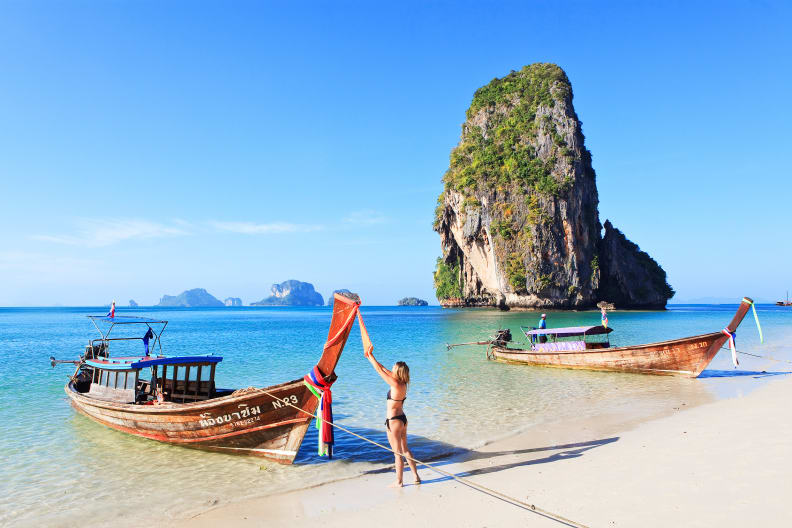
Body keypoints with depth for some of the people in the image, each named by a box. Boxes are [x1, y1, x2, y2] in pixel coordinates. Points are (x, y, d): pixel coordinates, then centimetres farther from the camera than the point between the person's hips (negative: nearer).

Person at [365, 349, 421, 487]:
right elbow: (383, 369, 8)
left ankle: (398, 482, 18)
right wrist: (370, 358, 11)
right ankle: (416, 476, 27)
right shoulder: (402, 384, 1)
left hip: (394, 421, -9)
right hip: (402, 419, 9)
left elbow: (380, 371, -20)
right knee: (405, 449, 21)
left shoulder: (395, 385, -23)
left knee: (398, 453, 4)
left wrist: (371, 356, -11)